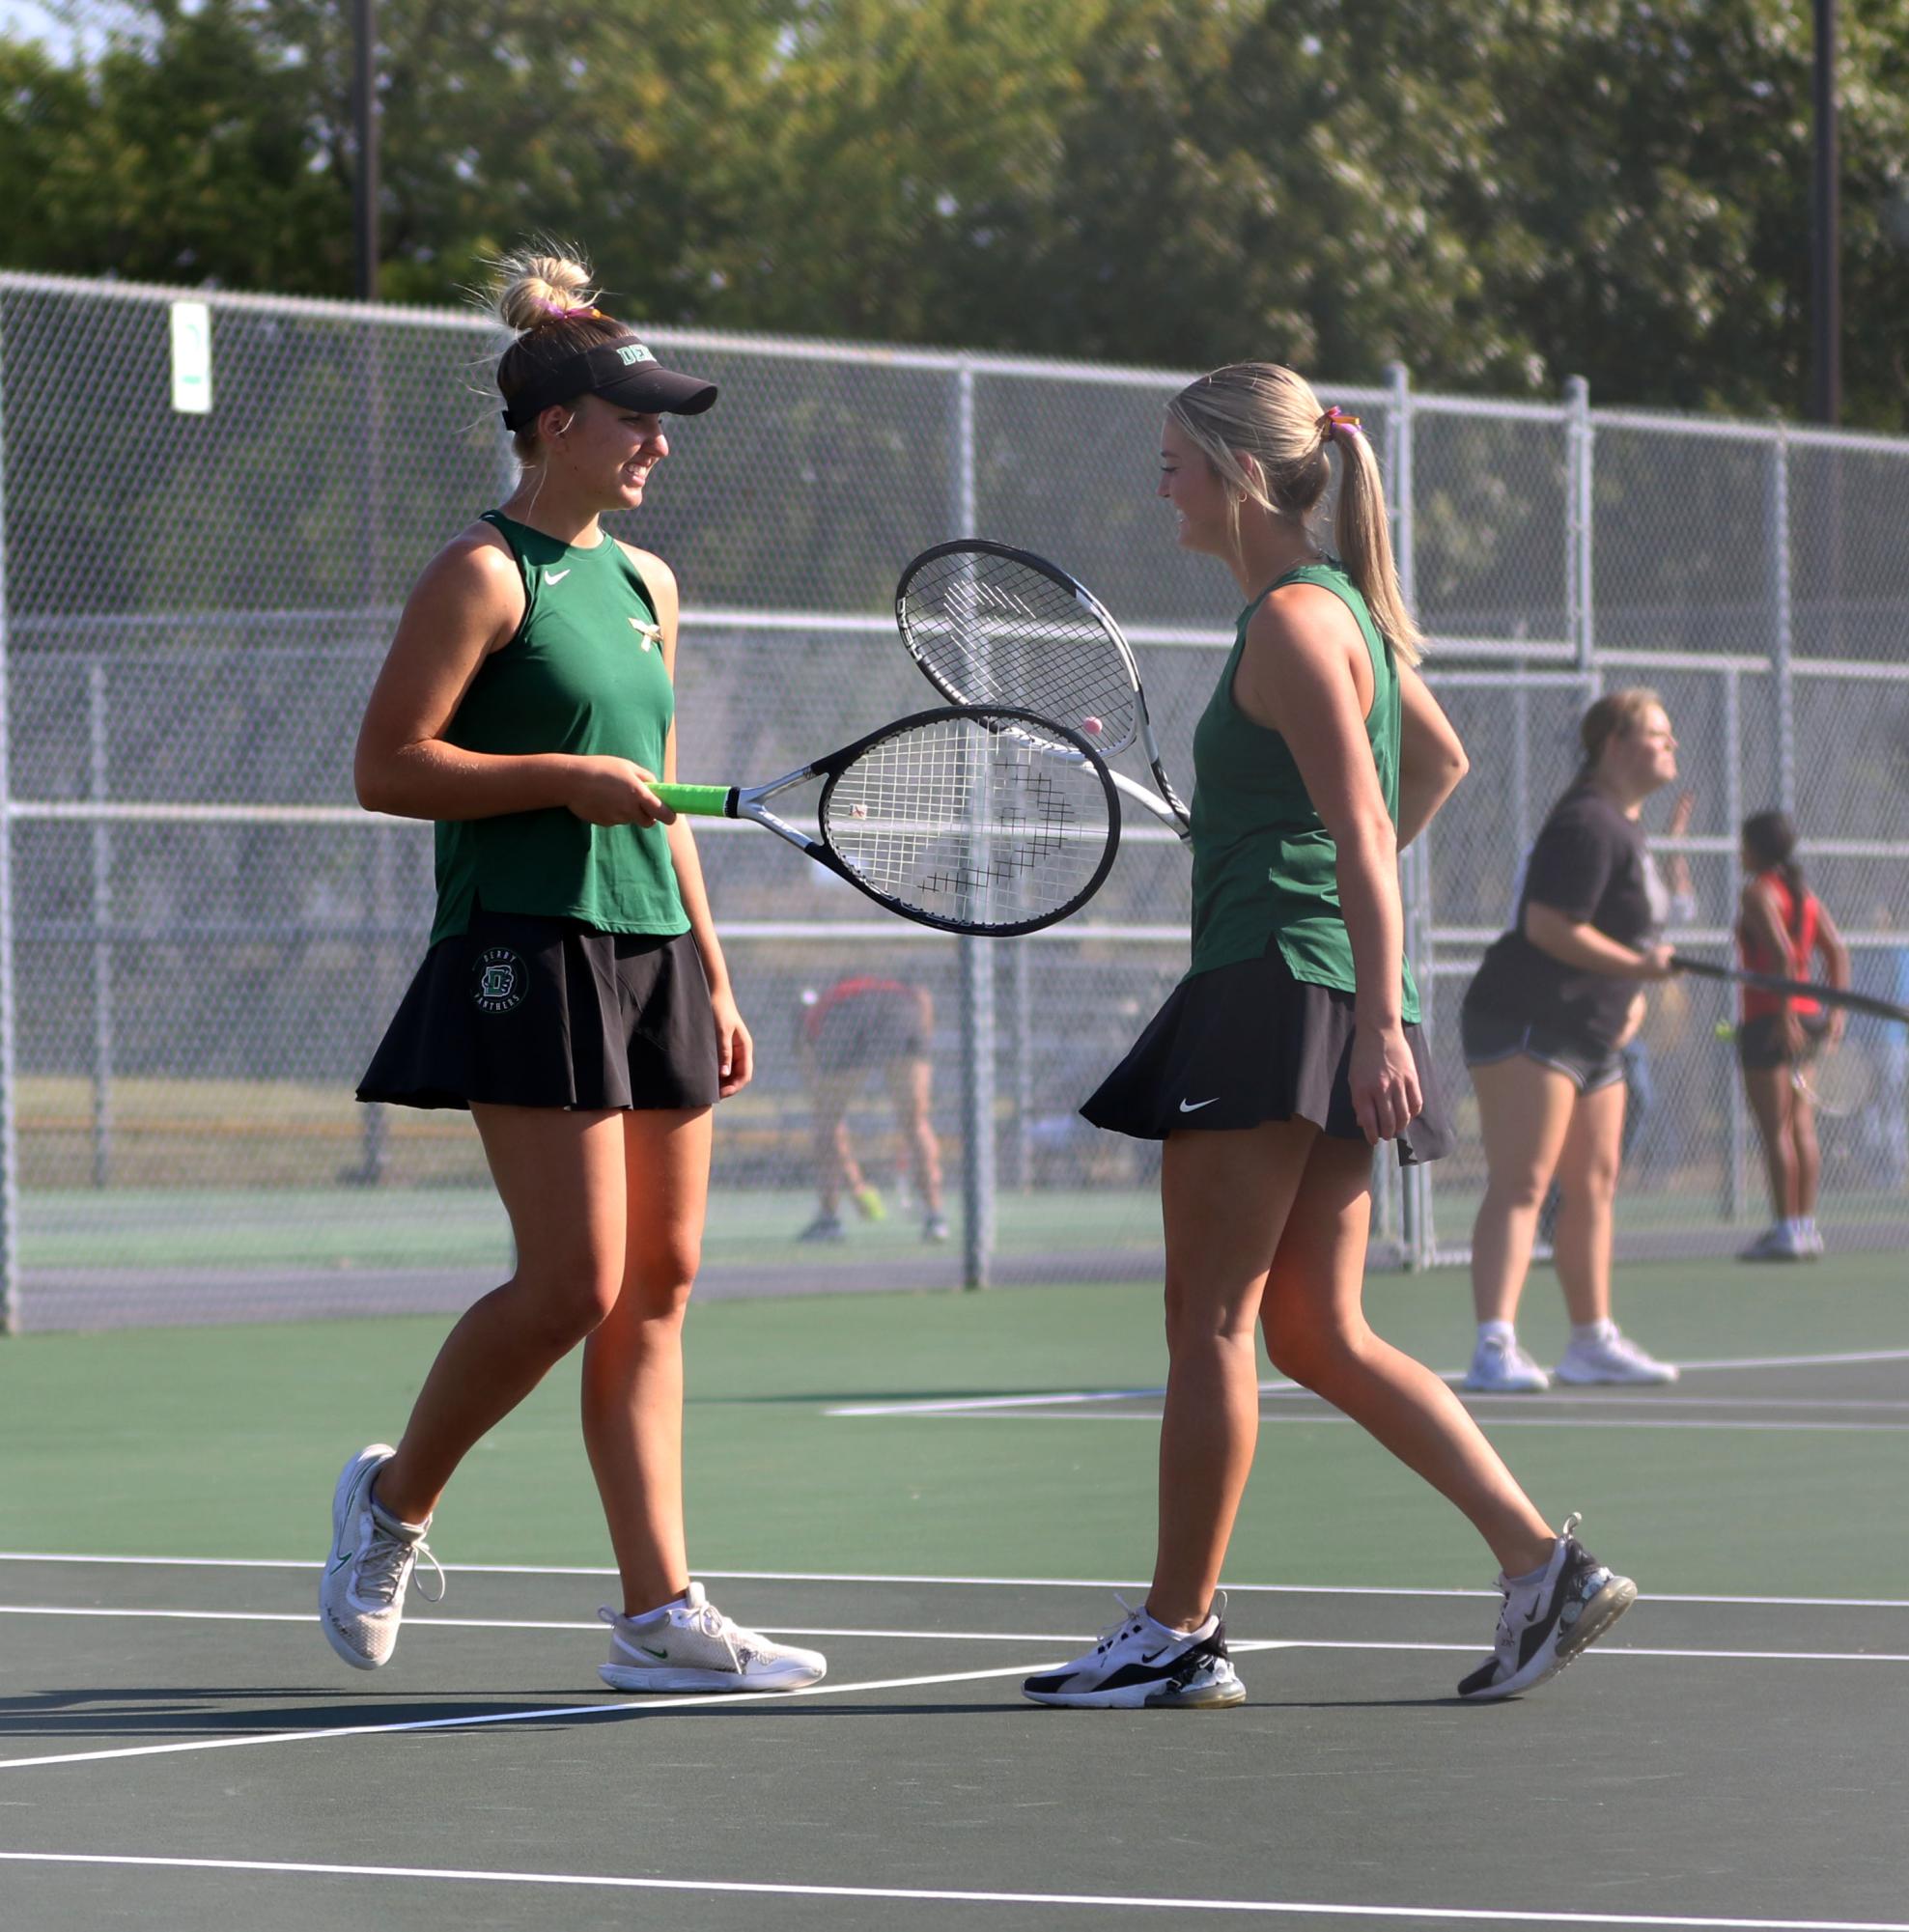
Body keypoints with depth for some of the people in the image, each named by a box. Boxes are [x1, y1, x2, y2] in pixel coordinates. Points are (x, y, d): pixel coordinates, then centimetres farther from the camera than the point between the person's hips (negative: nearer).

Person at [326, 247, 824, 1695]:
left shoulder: (646, 584, 16)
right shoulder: (486, 574, -6)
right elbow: (387, 767, -10)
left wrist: (712, 974, 20)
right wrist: (566, 777, -17)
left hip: (650, 956, 8)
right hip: (530, 957, -8)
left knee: (660, 1281, 3)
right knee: (573, 1285, -11)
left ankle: (660, 1615, 2)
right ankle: (395, 1497, 12)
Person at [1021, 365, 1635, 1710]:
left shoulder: (1294, 621, -11)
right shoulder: (1342, 609, 18)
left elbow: (1362, 829, -19)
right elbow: (1440, 759, 33)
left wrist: (1379, 1017, -24)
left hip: (1280, 990, -10)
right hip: (1317, 998, 10)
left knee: (1210, 1322, -3)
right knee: (1318, 1335, 9)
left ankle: (1180, 1635, 2)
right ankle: (1542, 1562, 1)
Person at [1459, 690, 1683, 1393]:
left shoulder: (1622, 824, 17)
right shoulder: (1587, 825, -17)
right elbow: (1548, 926, -23)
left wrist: (1630, 993, 11)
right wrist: (1634, 967, -20)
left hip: (1592, 1034, 11)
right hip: (1527, 1024, -11)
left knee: (1594, 1185, 15)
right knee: (1520, 1185, -16)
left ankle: (1592, 1341, 25)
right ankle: (1495, 1350, -23)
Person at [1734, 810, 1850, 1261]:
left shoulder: (1758, 893, -9)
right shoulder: (1806, 896, 14)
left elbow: (1781, 952, -21)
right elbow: (1837, 950, 8)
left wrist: (1784, 1015, -22)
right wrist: (1835, 1010, 8)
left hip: (1769, 1018, -8)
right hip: (1808, 1015, 8)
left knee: (1775, 1129, -7)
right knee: (1801, 1127, 10)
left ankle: (1786, 1229, -8)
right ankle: (1806, 1225, 12)